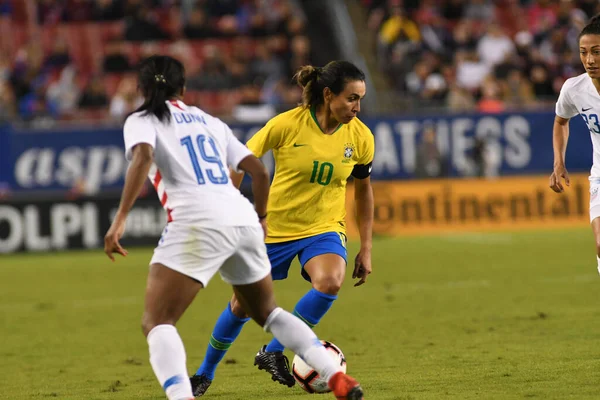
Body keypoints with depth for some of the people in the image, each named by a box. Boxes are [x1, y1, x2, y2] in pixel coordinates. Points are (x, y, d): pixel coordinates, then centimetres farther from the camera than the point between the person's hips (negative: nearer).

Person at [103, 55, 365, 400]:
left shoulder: (142, 120, 9)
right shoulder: (209, 121, 25)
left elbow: (143, 157, -14)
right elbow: (259, 171, 20)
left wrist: (121, 218, -18)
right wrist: (260, 219, 35)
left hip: (198, 224, -6)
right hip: (243, 219, 6)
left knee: (156, 322, -5)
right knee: (267, 311, 26)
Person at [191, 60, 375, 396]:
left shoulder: (360, 137, -9)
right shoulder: (287, 124, -19)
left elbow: (364, 188, 7)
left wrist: (366, 249, 7)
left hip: (323, 228, 1)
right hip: (275, 227, -1)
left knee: (330, 282, -30)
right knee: (243, 304, 8)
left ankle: (274, 352, -11)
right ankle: (205, 374, 34)